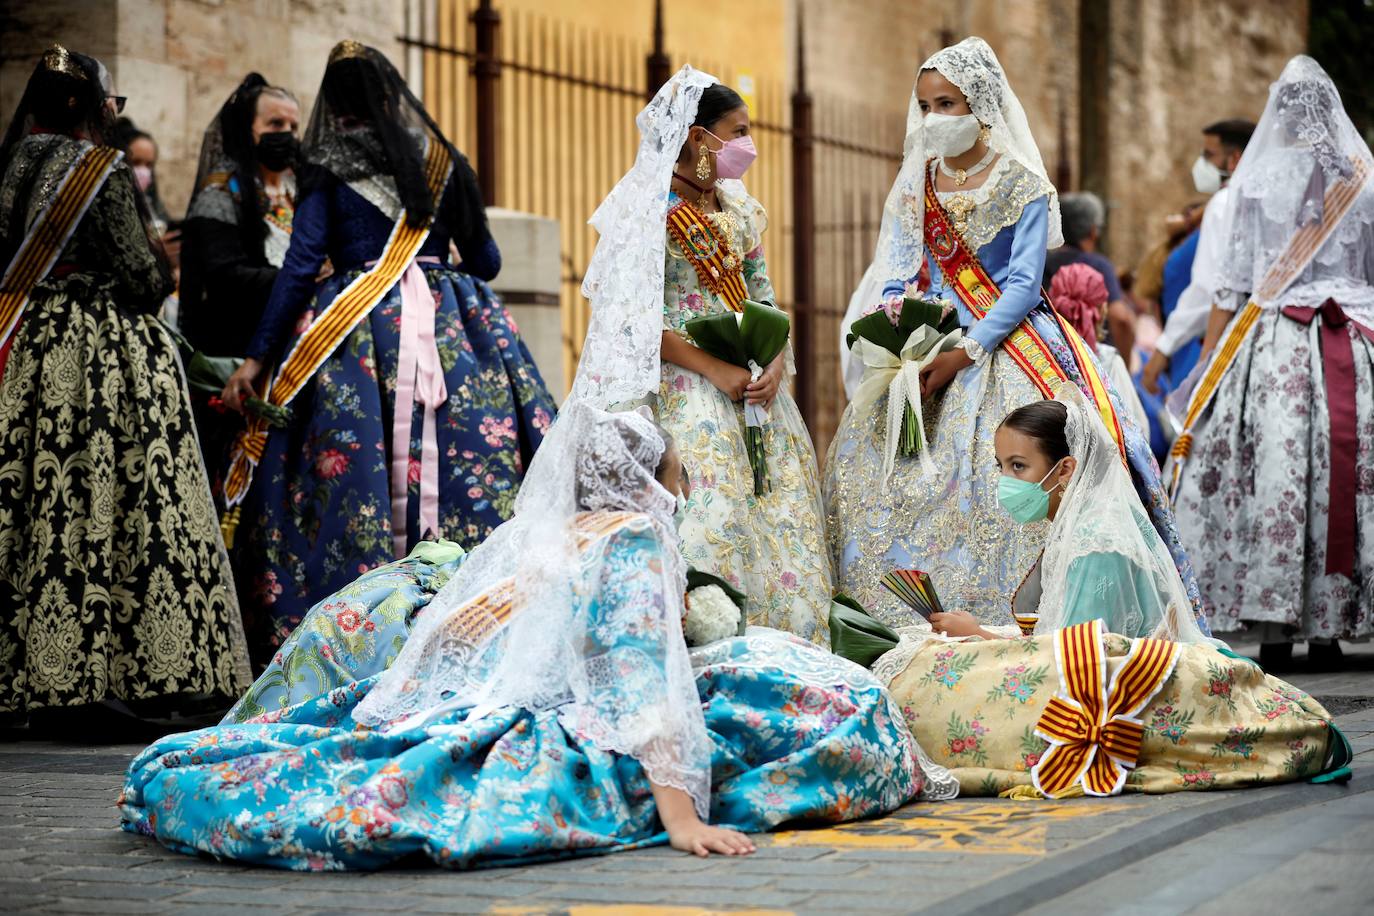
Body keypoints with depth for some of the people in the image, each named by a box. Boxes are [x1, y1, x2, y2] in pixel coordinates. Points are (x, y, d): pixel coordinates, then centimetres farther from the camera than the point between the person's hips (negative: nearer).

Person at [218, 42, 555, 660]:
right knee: (471, 459, 2)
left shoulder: (329, 176, 1)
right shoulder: (445, 165, 10)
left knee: (355, 472, -1)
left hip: (356, 330, -2)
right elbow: (485, 262, 15)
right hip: (450, 327, 3)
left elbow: (298, 268, -5)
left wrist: (257, 357, -3)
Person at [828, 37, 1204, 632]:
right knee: (864, 457, -7)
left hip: (1008, 348, -5)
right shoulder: (915, 186, 12)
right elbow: (895, 280, 8)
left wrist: (964, 354, -18)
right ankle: (907, 625, -3)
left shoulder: (1020, 185, -3)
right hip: (929, 348, 5)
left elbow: (1024, 285, -9)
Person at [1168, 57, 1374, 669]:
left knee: (1273, 475, -3)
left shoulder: (1258, 179, 2)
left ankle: (1274, 630, -7)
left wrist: (1207, 363, 3)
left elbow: (1232, 285, 0)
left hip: (1274, 342, -2)